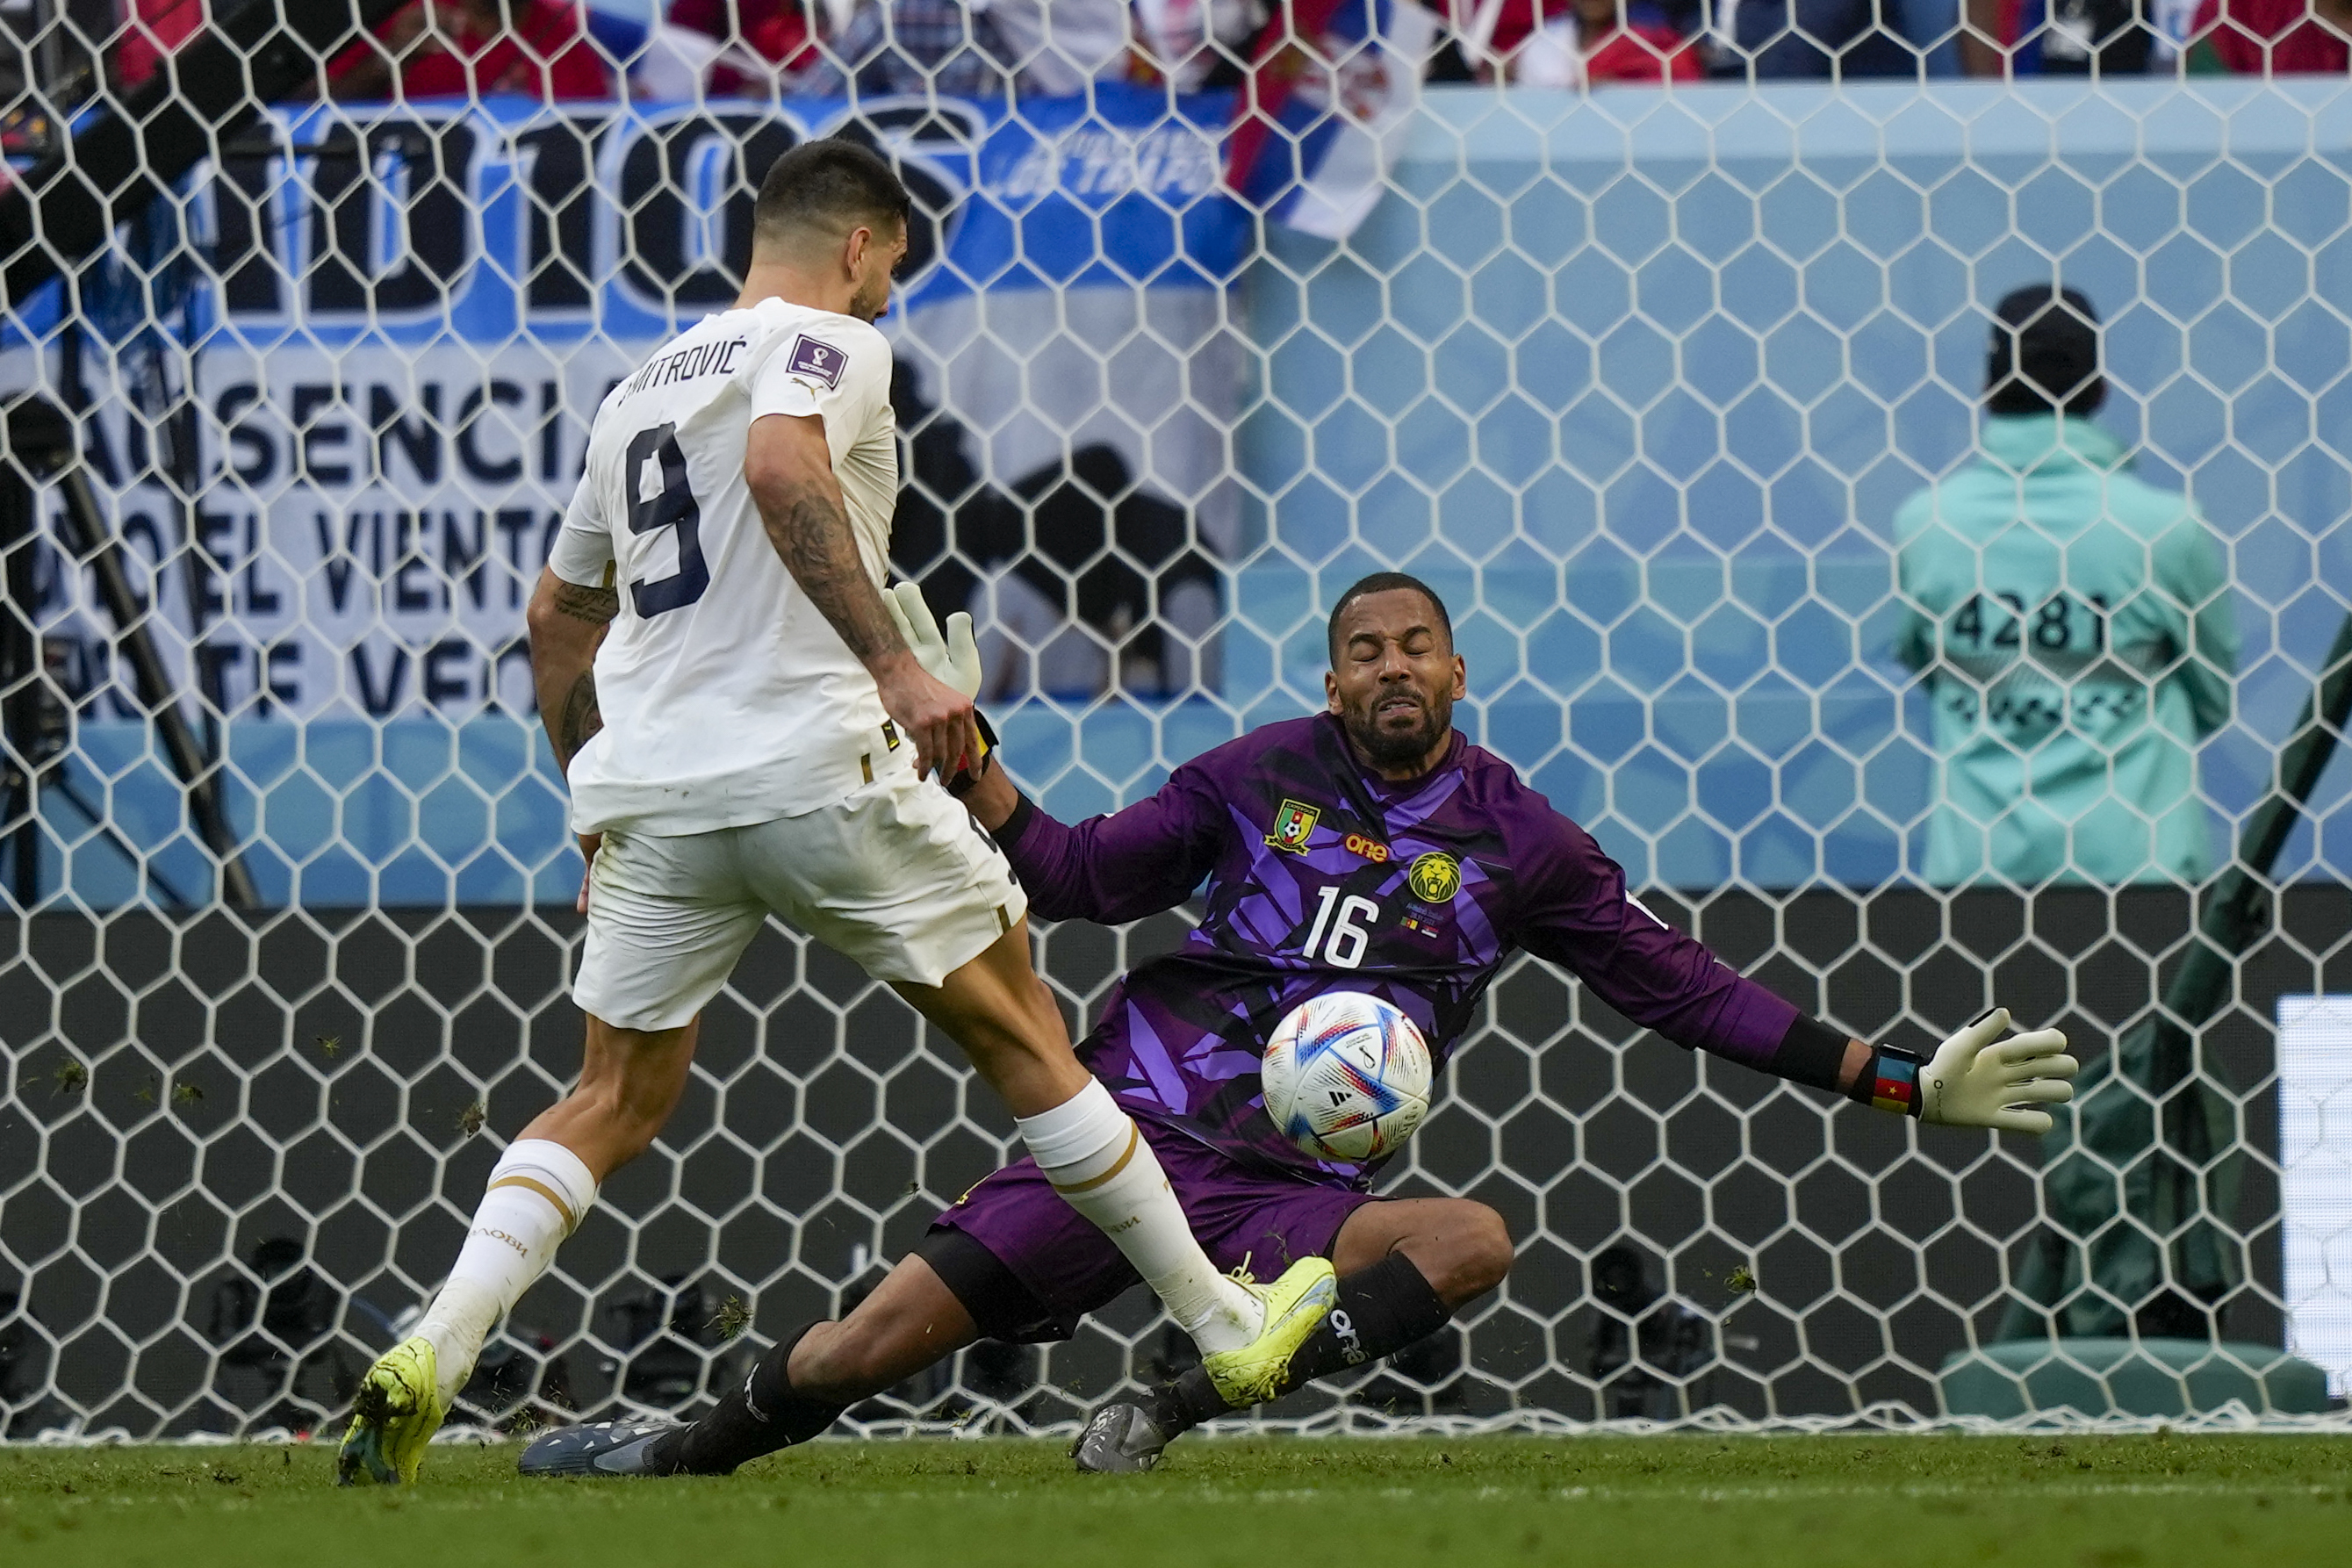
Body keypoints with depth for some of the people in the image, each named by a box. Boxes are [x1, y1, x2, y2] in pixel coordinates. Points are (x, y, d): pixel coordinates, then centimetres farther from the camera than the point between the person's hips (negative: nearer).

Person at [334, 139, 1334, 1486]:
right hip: (815, 768, -6)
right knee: (1020, 1033, 8)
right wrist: (896, 667, -28)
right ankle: (1224, 1326, 14)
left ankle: (434, 1352, -11)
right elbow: (780, 467, -23)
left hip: (650, 792, 6)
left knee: (614, 1106, 11)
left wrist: (600, 810, 37)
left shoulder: (641, 388, 24)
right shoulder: (828, 345, 0)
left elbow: (561, 611, 31)